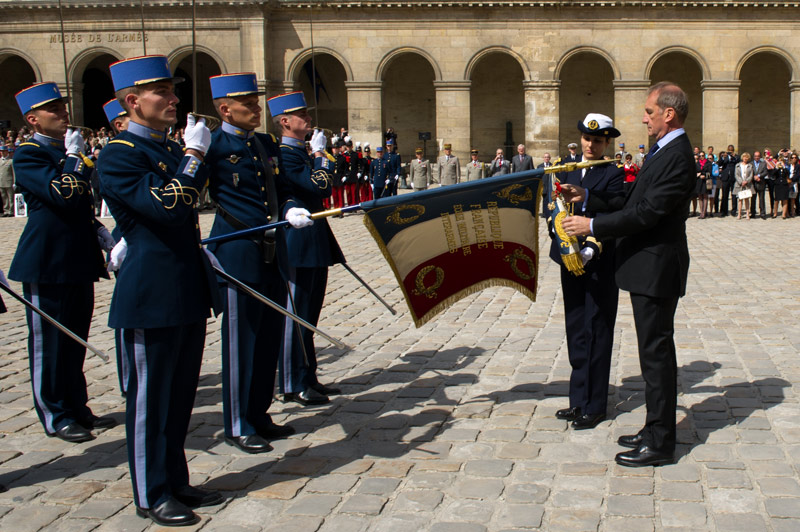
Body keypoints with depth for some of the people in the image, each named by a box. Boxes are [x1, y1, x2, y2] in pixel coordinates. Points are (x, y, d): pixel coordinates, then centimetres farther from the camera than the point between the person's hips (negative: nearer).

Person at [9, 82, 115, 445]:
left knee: (75, 339, 14)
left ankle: (77, 407, 25)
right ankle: (56, 417, 11)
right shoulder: (29, 154, -10)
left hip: (78, 261, 8)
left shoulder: (68, 150, 16)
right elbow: (64, 195, -24)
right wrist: (75, 156, -15)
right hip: (47, 262, -8)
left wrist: (98, 232, 10)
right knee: (48, 341, 2)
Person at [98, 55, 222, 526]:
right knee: (150, 395, 3)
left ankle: (176, 481, 28)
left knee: (180, 393, 16)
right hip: (152, 294, -9)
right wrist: (195, 155, -17)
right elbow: (170, 208, -25)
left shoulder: (172, 148, 13)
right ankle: (152, 496, 15)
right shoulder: (119, 155, -14)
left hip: (188, 292, 9)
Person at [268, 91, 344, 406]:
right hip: (299, 242, -10)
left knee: (309, 314, 15)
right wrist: (320, 154, -10)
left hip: (315, 241, 10)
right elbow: (319, 187, -20)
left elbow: (321, 189, 21)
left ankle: (308, 378, 24)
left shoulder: (302, 152, 17)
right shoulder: (284, 155, -14)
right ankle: (293, 386, 4)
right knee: (296, 315, -3)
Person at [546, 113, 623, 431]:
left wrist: (592, 245, -30)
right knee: (576, 332, 13)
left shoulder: (613, 174, -6)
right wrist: (555, 222, -16)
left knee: (596, 334, 1)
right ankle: (580, 401, 24)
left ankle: (595, 406, 9)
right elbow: (552, 202, 6)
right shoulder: (567, 171, 12)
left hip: (599, 264, -6)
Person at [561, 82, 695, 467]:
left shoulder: (676, 156, -19)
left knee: (656, 353, -4)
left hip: (657, 267, -10)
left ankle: (660, 444, 4)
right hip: (648, 266, 10)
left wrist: (591, 226, -20)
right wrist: (586, 198, 10)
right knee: (655, 352, 16)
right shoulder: (663, 151, 14)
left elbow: (647, 212, -24)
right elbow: (633, 202, 17)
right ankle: (656, 430, 26)